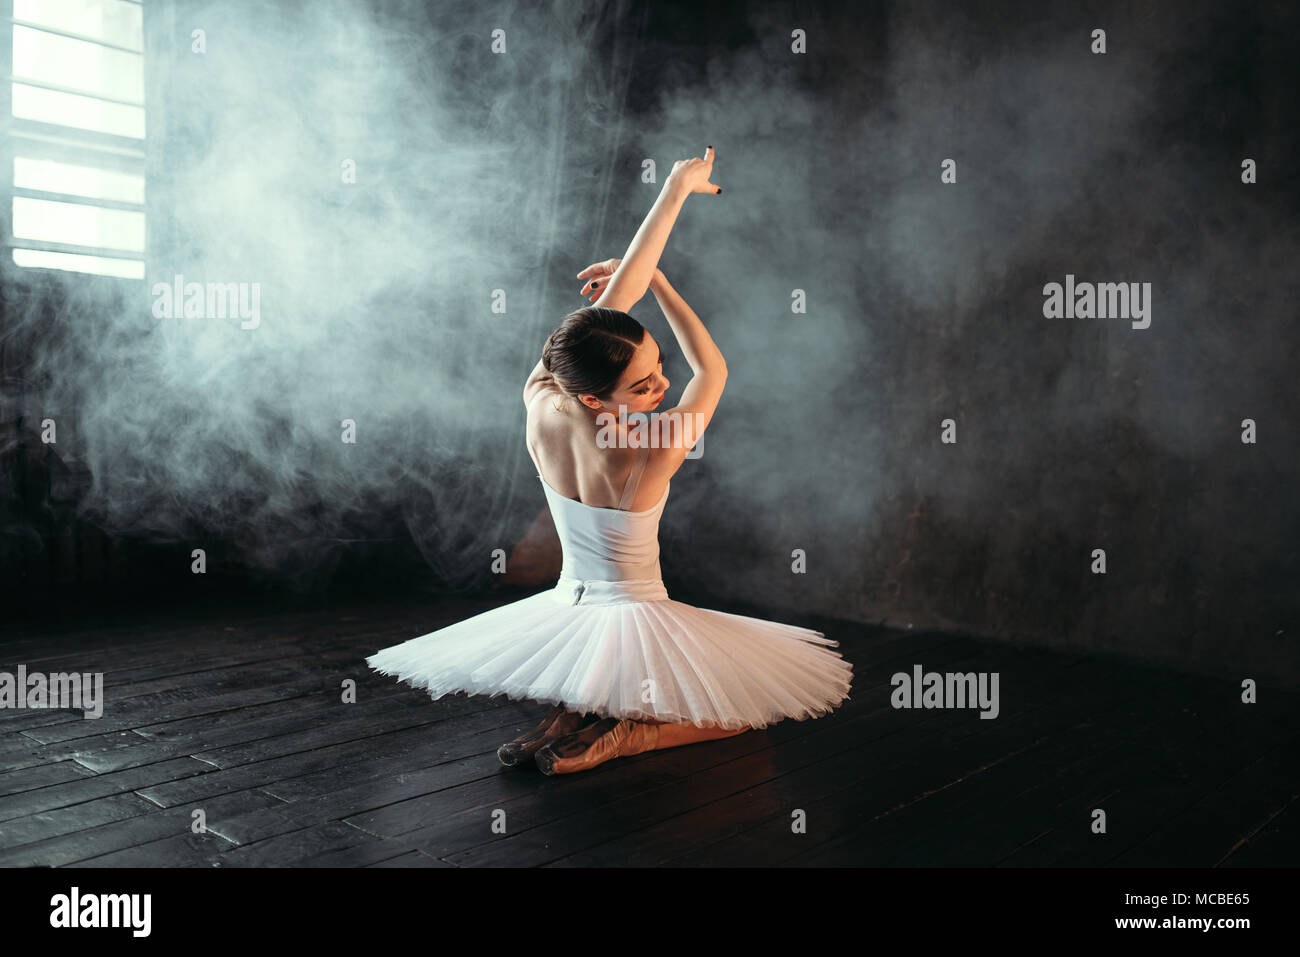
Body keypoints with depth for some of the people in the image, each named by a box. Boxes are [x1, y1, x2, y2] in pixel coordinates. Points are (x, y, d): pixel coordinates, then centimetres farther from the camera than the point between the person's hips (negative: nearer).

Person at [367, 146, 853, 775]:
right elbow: (712, 369, -11)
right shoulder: (649, 460, -29)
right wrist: (656, 279, -4)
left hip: (564, 611, 6)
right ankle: (612, 736, -5)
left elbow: (610, 299, -9)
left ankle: (570, 715, 6)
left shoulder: (541, 411, -16)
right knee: (759, 701, 17)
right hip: (635, 625, -5)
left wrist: (676, 186, -2)